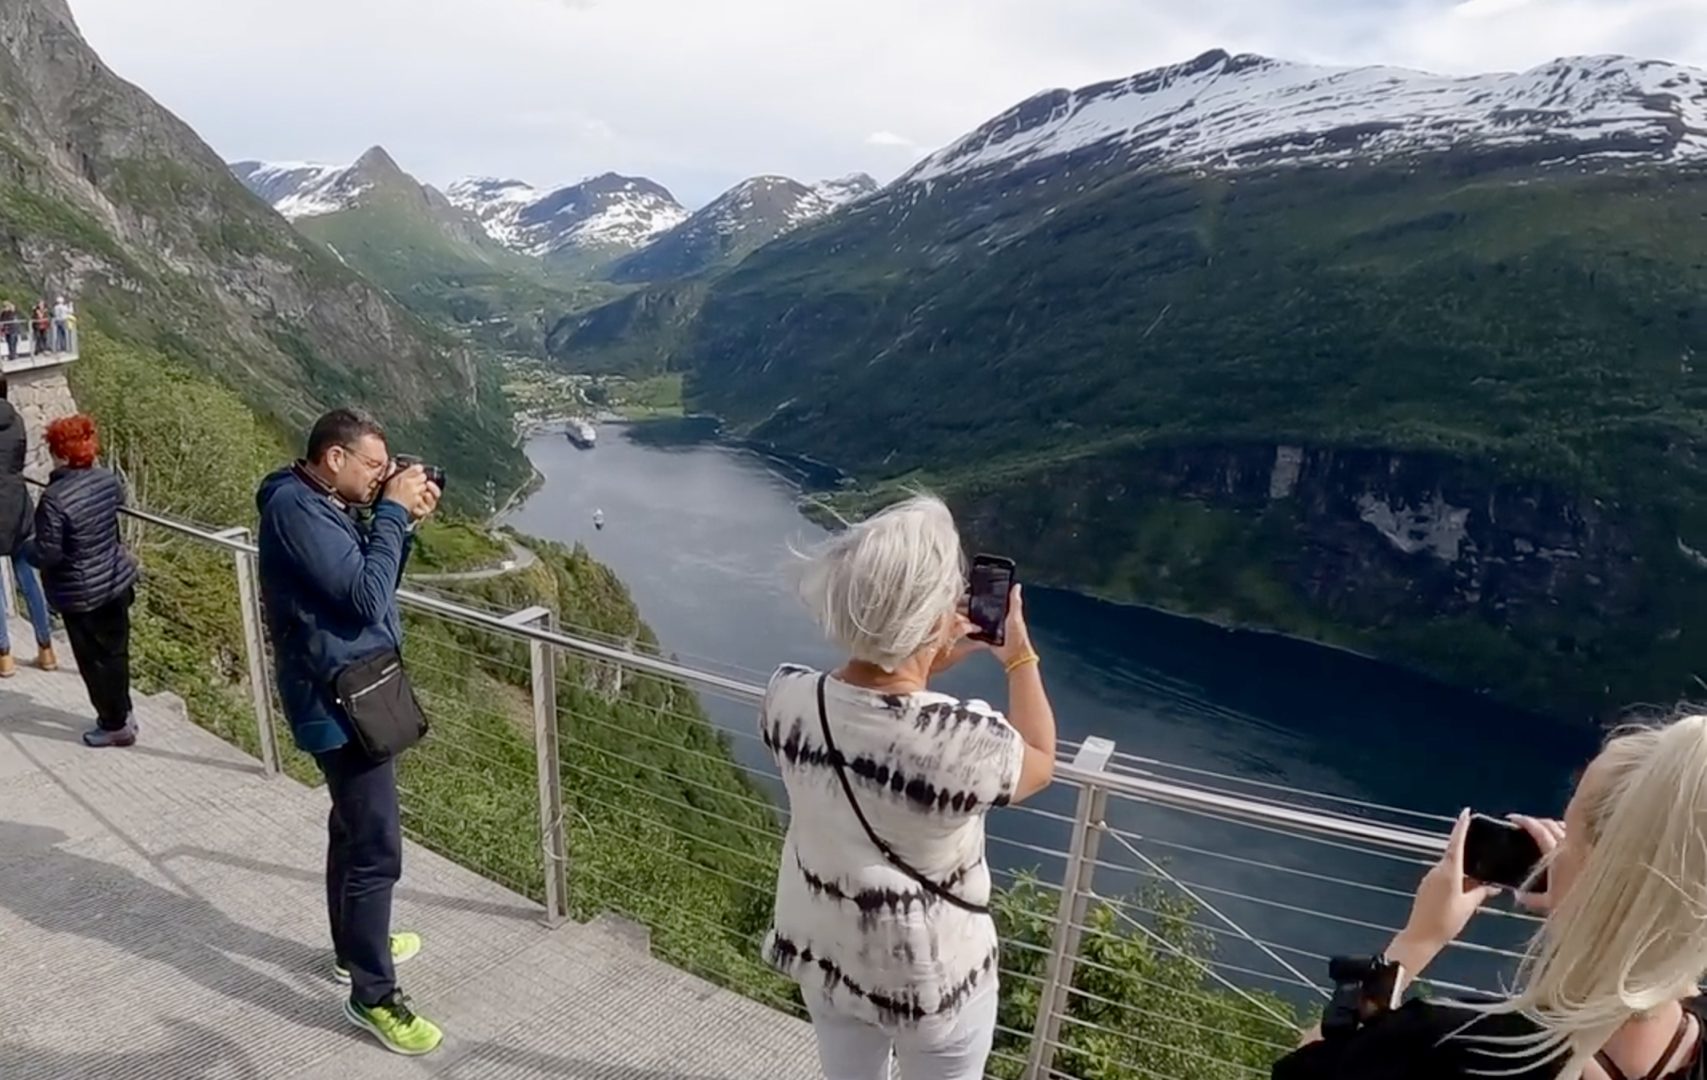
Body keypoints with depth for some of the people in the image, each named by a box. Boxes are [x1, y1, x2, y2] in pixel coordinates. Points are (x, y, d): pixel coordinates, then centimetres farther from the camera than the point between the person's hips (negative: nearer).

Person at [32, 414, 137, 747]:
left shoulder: (54, 499, -25)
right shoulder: (106, 480, -4)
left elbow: (46, 554, -21)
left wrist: (25, 548, 0)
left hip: (81, 596, -7)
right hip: (118, 581, 7)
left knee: (94, 660, 8)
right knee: (115, 651, 19)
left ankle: (115, 726, 20)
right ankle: (121, 714, 34)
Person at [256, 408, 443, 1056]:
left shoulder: (323, 505, 9)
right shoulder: (297, 508, -22)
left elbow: (373, 581, 14)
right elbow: (365, 596, -26)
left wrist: (406, 522, 0)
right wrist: (392, 511, -19)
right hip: (340, 700, -11)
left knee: (353, 830, 23)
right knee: (376, 850, -4)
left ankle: (354, 948, 40)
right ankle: (373, 997, 9)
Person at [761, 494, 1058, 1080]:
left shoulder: (787, 699, -22)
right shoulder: (966, 742, -34)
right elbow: (1040, 764, -9)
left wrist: (924, 662, 3)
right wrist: (1020, 657, 0)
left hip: (822, 954, 4)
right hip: (931, 974, -3)